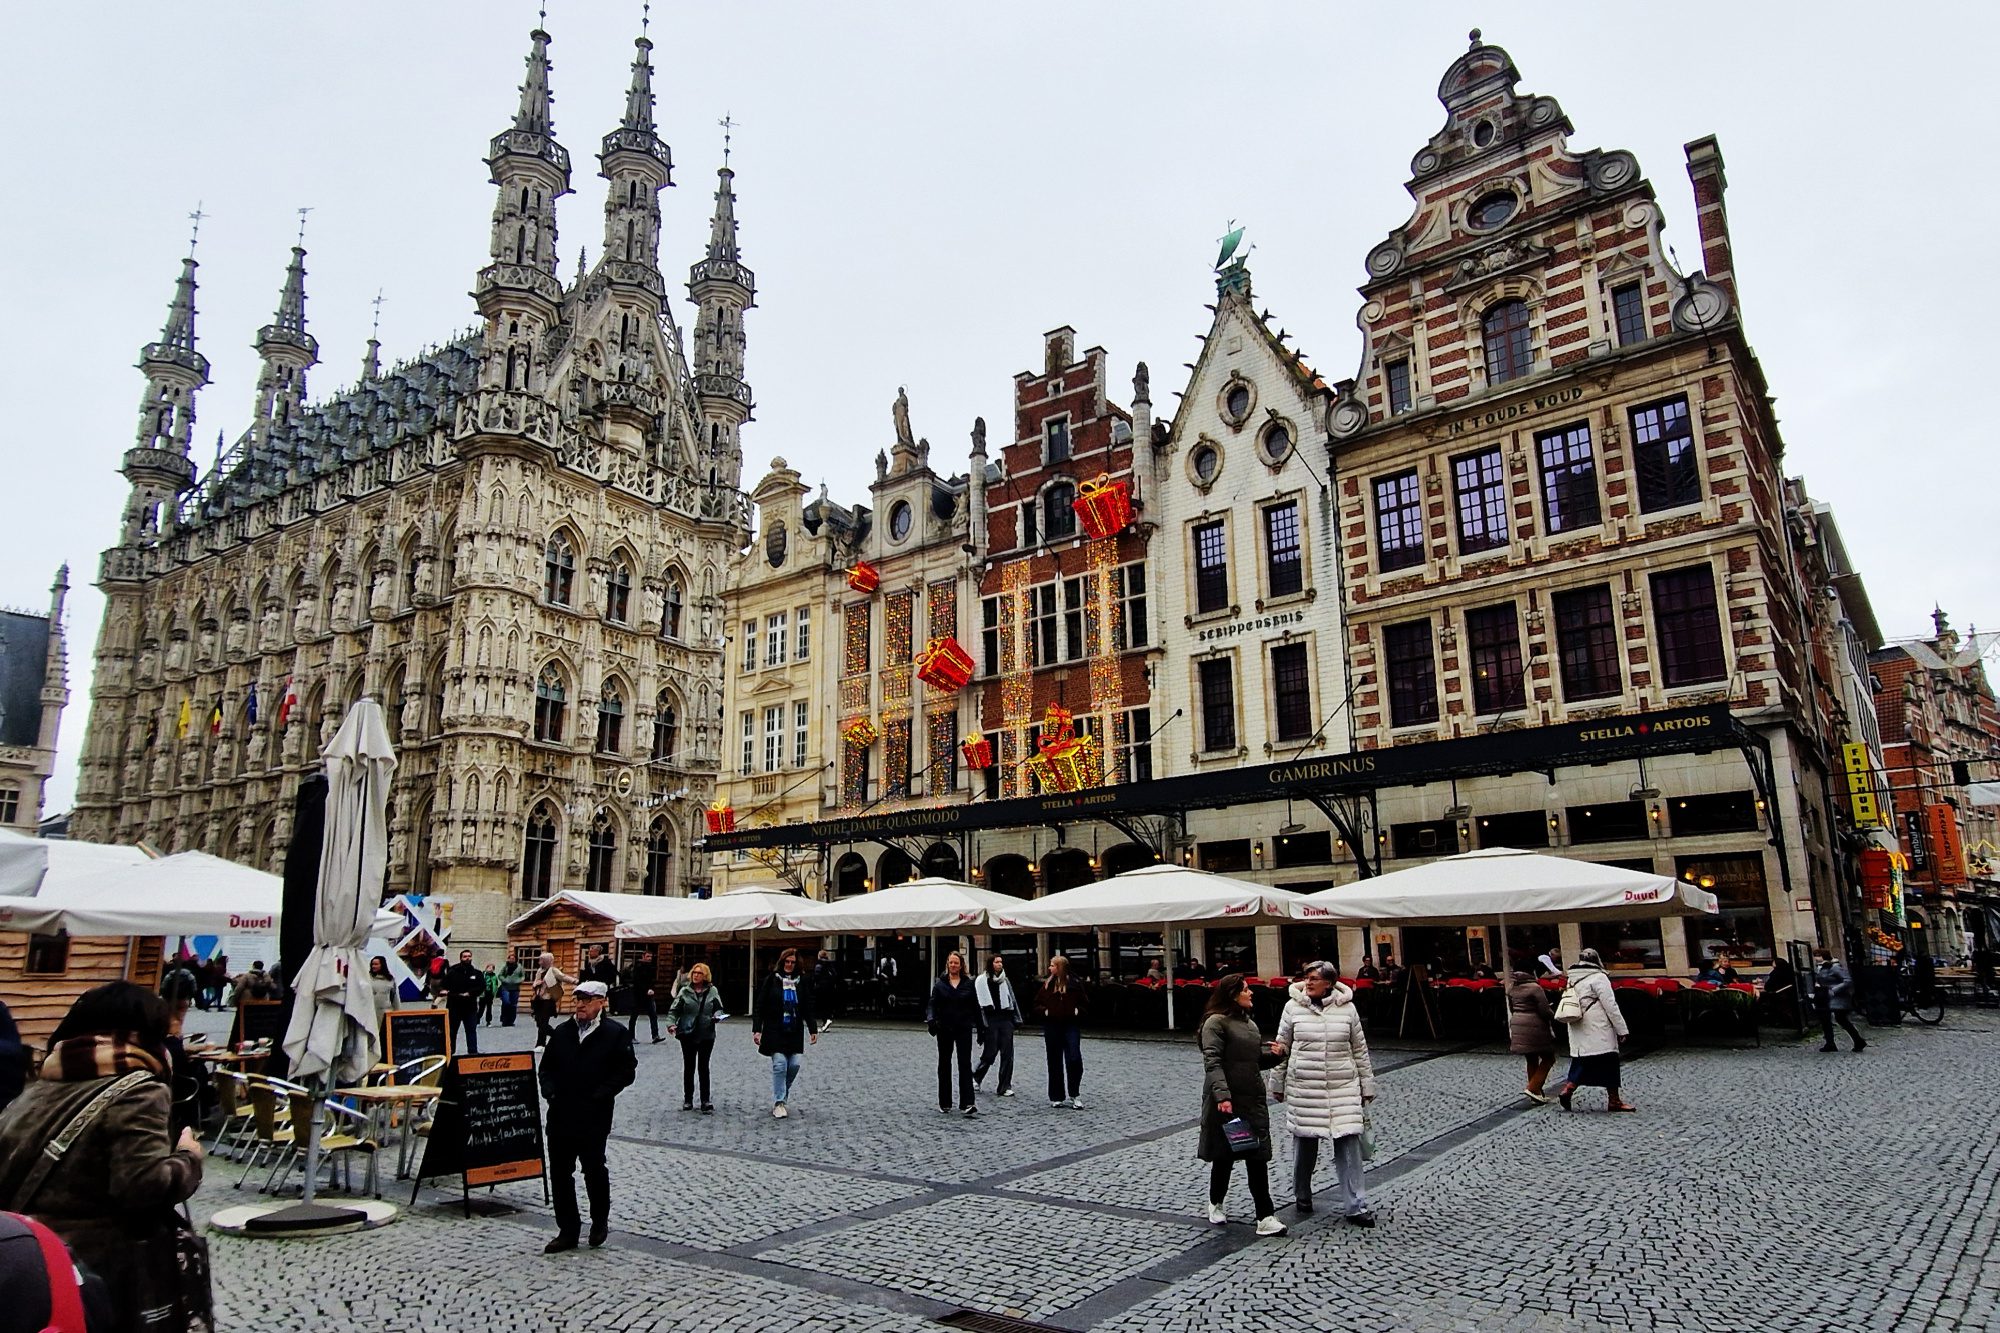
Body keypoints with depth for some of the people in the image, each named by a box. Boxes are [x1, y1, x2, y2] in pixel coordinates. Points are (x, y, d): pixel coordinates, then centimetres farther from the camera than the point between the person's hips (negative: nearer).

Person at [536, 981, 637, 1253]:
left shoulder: (615, 1034, -4)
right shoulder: (561, 1033, 10)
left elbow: (626, 1071, -7)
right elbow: (546, 1067, 16)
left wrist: (599, 1096, -14)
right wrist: (549, 1091, -2)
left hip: (594, 1118, -5)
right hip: (560, 1114, 5)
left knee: (594, 1170, 4)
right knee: (560, 1172, 7)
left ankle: (600, 1221, 28)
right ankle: (568, 1231, 19)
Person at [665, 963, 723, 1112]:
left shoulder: (712, 991, 1)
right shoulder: (684, 991, 0)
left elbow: (719, 1008, 5)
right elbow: (674, 1010, 1)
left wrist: (716, 1016, -17)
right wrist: (671, 1023, -15)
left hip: (706, 1034, -1)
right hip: (688, 1034, 1)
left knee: (703, 1067, 2)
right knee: (688, 1067, 10)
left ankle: (705, 1101, 7)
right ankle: (688, 1100, 21)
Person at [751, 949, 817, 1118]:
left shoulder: (801, 983, 9)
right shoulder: (771, 981, 0)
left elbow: (808, 1009, 13)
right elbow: (760, 1007, -1)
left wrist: (813, 1030, 7)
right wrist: (757, 1029, -8)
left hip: (795, 1032, 3)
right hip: (775, 1032, -3)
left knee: (794, 1065, -2)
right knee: (779, 1065, -11)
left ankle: (783, 1097, 18)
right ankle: (779, 1103, -2)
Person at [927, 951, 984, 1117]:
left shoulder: (968, 984, 4)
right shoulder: (940, 983, 3)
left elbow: (975, 1007, 8)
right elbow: (932, 1004, -5)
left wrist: (981, 1029, 7)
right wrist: (930, 1019, -24)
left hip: (964, 1029, -1)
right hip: (944, 1029, 1)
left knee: (965, 1064, -9)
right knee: (944, 1065, 10)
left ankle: (968, 1103, -13)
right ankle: (944, 1104, 20)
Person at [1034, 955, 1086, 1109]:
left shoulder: (1074, 984, 2)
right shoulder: (1048, 984, 8)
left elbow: (1084, 1003, 8)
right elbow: (1037, 1005, 12)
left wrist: (1078, 1011, -11)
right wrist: (1044, 1011, -6)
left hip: (1071, 1025, -2)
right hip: (1052, 1026, 2)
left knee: (1074, 1059, -12)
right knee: (1055, 1062, 7)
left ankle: (1073, 1096, 0)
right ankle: (1057, 1097, 17)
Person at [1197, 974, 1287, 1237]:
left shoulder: (1250, 1024, 15)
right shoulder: (1216, 1022, -11)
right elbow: (1212, 1062, -19)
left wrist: (1272, 1054, 2)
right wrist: (1222, 1095, -29)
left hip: (1253, 1099, 7)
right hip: (1226, 1101, -7)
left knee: (1258, 1156, 1)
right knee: (1223, 1155, 8)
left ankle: (1265, 1217, 2)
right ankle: (1215, 1204, 31)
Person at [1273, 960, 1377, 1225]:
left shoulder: (1347, 1008, 1)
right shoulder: (1293, 1007, 0)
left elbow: (1359, 1050, 9)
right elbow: (1282, 1045, 8)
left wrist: (1367, 1086, 10)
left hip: (1343, 1088, 0)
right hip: (1303, 1088, 0)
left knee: (1349, 1144, -3)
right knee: (1304, 1142, 9)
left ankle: (1355, 1206, 5)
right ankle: (1302, 1195, 29)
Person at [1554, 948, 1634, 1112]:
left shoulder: (1572, 980, 13)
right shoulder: (1598, 978, -10)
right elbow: (1610, 1006, -12)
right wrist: (1622, 1029, -7)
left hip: (1578, 1031, 7)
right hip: (1598, 1031, -7)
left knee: (1580, 1062, 10)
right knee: (1608, 1062, 1)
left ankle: (1567, 1090, -3)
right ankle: (1613, 1100, 5)